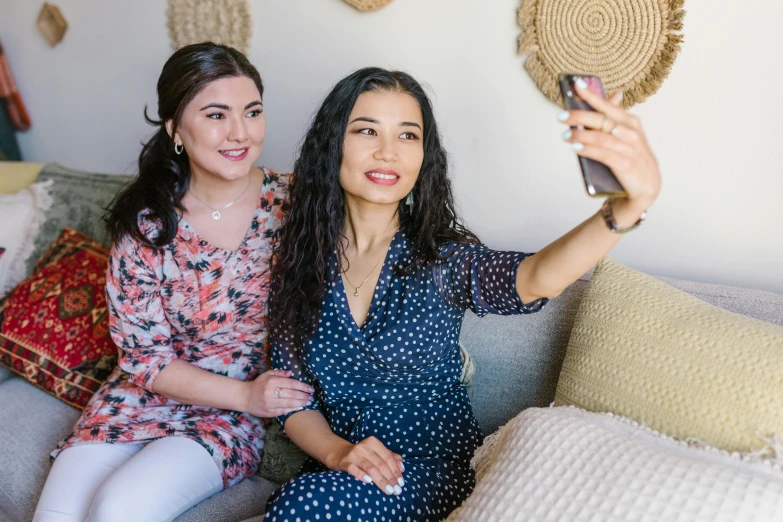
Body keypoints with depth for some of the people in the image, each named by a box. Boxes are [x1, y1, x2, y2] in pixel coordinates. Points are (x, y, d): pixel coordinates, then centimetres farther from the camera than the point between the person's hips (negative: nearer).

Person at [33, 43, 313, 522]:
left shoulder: (291, 204, -11)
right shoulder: (144, 221, -10)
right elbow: (144, 356, -7)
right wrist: (246, 394, -17)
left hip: (239, 415, -1)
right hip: (146, 396, 2)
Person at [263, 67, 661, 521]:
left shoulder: (440, 260, -12)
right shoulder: (300, 262, -3)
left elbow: (538, 277, -33)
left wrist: (631, 204, -51)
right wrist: (336, 451, -18)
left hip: (440, 467, -2)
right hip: (339, 473, 3)